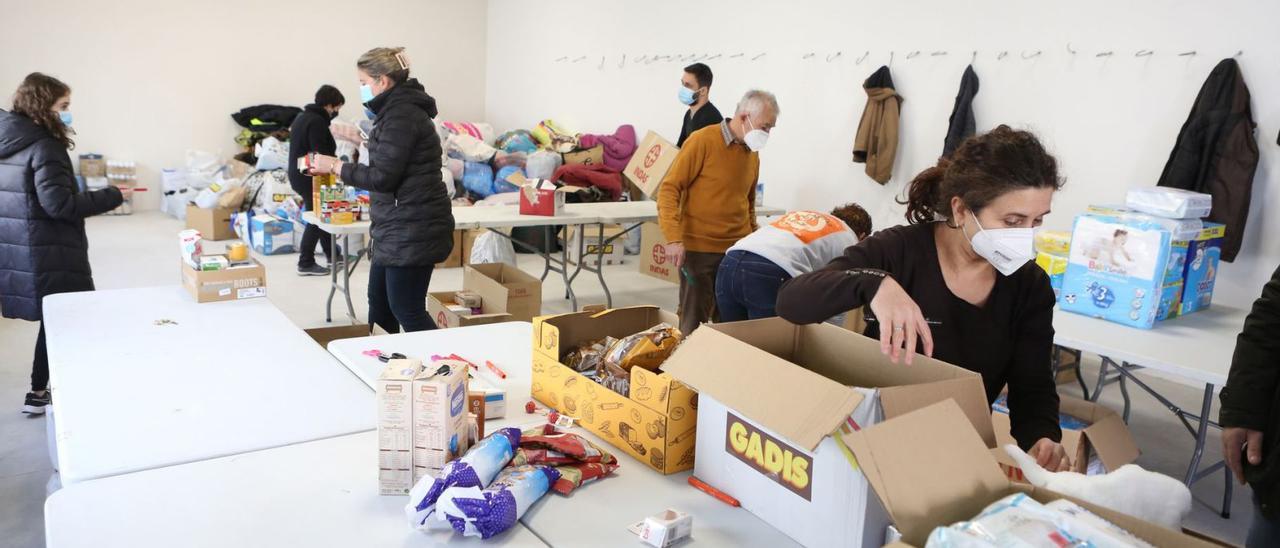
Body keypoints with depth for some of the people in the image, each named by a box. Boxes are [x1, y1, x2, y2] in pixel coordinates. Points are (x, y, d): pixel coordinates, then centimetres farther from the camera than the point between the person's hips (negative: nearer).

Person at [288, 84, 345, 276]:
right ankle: (306, 263, 3)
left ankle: (331, 254, 29)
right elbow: (321, 154, -23)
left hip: (298, 174, 10)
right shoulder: (317, 122, -19)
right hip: (310, 178, -10)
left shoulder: (302, 116, 13)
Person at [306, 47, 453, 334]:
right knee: (379, 301, 17)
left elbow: (382, 177, -19)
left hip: (412, 230, -11)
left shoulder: (401, 115, -17)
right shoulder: (399, 109, 16)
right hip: (399, 228, 11)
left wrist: (335, 166, -9)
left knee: (407, 310, -6)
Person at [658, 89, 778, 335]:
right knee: (695, 320, 2)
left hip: (738, 249, 6)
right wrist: (673, 238, -22)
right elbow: (669, 189, -13)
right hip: (698, 249, -5)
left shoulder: (753, 153, 9)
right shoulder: (702, 141, -10)